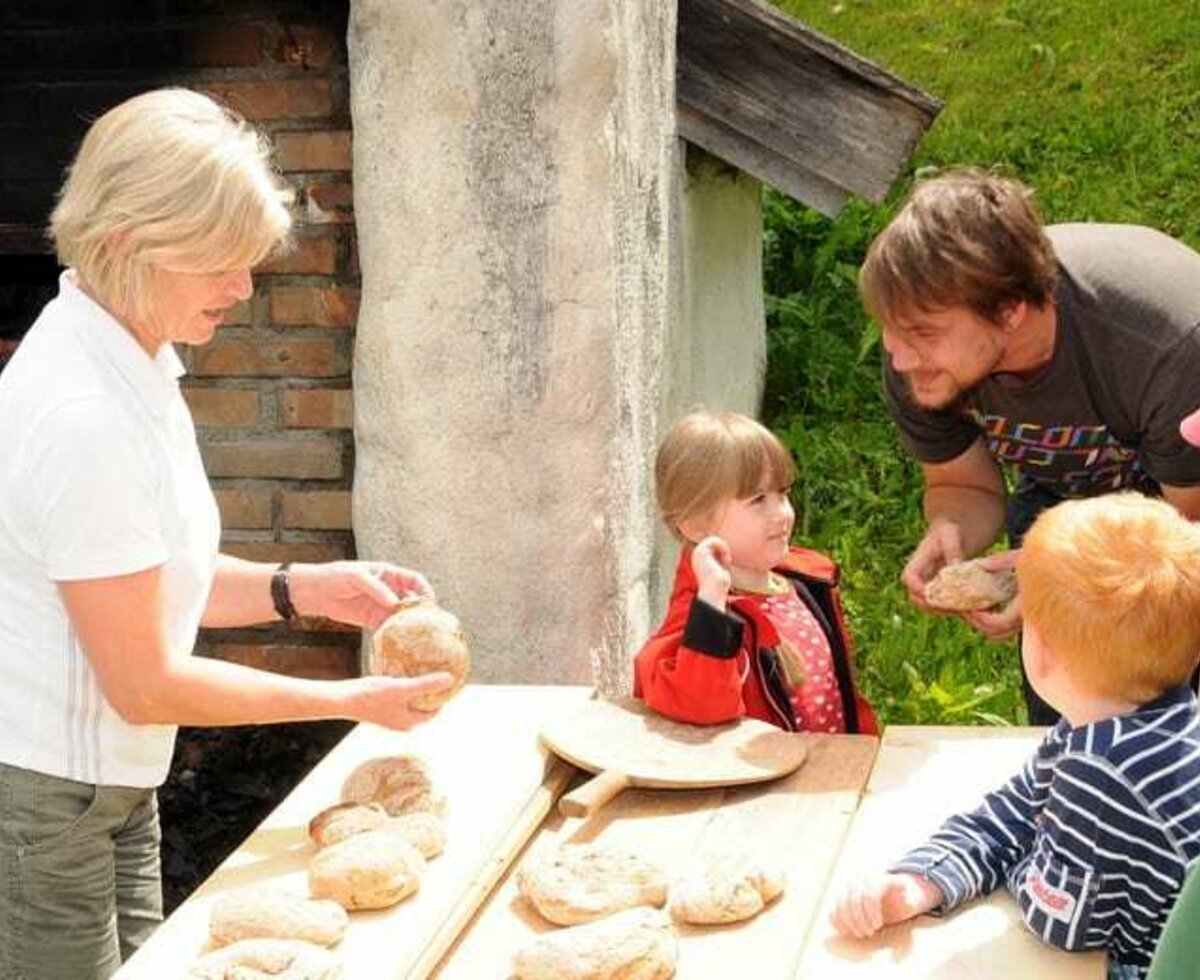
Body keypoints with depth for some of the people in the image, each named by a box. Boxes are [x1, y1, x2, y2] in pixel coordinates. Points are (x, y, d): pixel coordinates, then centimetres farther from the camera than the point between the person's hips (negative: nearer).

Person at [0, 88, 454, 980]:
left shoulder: (133, 361, 3)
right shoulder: (84, 416, -26)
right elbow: (144, 685, -21)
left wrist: (308, 589, -1)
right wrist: (351, 700, -14)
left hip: (110, 785, 9)